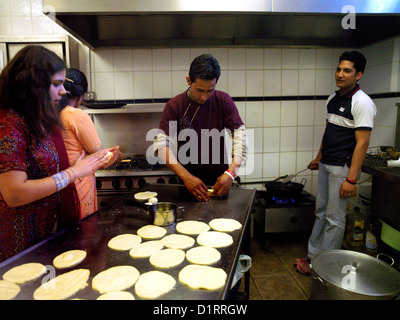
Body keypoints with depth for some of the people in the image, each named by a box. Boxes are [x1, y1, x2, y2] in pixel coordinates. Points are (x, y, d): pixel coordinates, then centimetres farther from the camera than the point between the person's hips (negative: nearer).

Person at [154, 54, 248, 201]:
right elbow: (161, 145, -19)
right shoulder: (174, 105, -12)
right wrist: (186, 176, -31)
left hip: (219, 180, 1)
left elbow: (240, 137, -13)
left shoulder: (223, 100, -8)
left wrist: (231, 172, -28)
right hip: (188, 183, -1)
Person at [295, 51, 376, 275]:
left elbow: (362, 143, -19)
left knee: (335, 218, 1)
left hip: (343, 168, -8)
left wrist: (351, 179, -22)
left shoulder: (362, 103, -15)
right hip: (326, 165, 8)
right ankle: (313, 255, 27)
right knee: (321, 212, 15)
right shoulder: (333, 98, 11)